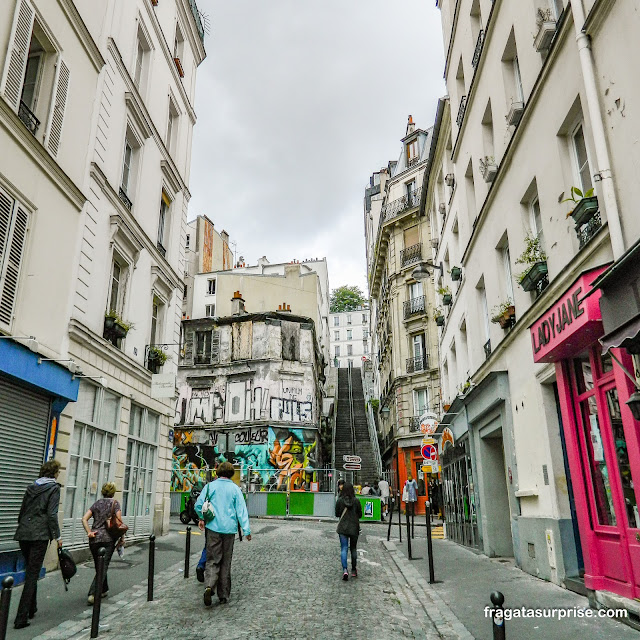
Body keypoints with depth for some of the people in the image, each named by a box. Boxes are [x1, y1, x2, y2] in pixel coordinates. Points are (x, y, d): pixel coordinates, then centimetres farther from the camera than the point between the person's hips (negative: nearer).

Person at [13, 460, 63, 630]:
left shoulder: (31, 487, 14)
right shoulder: (54, 488, -6)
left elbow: (22, 510, 17)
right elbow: (52, 514, -11)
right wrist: (57, 536, -6)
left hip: (24, 533, 7)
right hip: (40, 534, -7)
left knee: (30, 571, 20)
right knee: (32, 574, -2)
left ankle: (31, 609, 30)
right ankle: (21, 618, -3)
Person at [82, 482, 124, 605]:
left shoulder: (96, 503, 12)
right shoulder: (115, 503, -1)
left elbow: (84, 519, 2)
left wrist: (89, 532, -4)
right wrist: (122, 538, -2)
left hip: (95, 539, 4)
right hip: (108, 538, -4)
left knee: (99, 566, 18)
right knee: (103, 567, -2)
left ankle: (104, 590, 28)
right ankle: (92, 594, -14)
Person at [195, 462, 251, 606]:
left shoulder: (210, 486, 1)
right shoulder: (235, 489, 0)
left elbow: (198, 505, 3)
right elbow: (241, 510, -4)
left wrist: (202, 518, 22)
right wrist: (247, 530, -2)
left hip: (213, 528, 0)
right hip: (229, 529, 0)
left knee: (213, 560, 4)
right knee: (226, 563, 11)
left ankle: (209, 586, -22)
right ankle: (223, 596, 17)